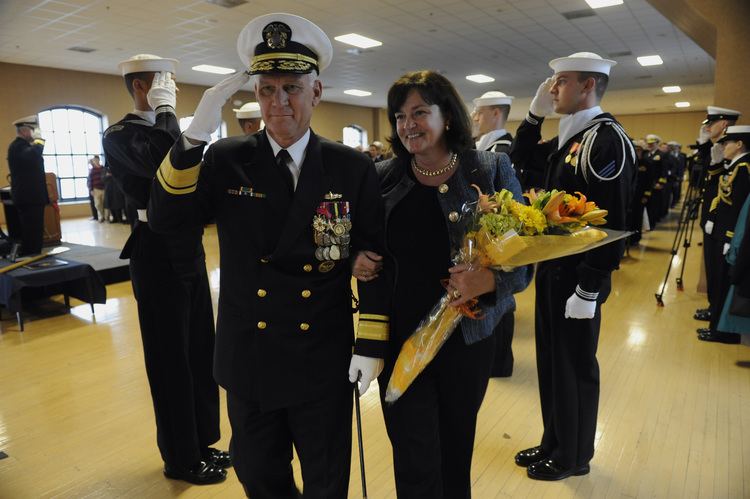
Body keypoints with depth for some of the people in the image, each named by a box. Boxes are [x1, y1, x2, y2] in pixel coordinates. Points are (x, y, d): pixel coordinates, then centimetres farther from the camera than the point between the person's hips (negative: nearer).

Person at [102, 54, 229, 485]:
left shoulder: (168, 130, 15)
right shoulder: (120, 135, -9)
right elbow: (162, 164, -30)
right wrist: (166, 110, -18)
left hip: (188, 253, 8)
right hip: (160, 259, -8)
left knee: (201, 353, 15)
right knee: (171, 361, 4)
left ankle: (203, 442, 32)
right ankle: (181, 459, 22)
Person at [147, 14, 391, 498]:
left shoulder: (353, 168, -6)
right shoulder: (227, 160, -3)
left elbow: (373, 258, -5)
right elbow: (166, 219, -12)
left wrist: (372, 344, -6)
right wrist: (194, 137, -24)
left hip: (324, 363, -1)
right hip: (249, 360, 2)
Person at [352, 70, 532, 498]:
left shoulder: (492, 170, -5)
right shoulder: (382, 177, 0)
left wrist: (489, 279, -25)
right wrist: (358, 260, -11)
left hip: (468, 337, 0)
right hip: (400, 337, 1)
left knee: (456, 452, 19)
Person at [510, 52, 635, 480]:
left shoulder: (606, 139, -17)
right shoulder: (569, 137, 10)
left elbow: (611, 223, -21)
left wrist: (589, 289, -21)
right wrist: (536, 114, 8)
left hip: (579, 279, -9)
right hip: (553, 270, 9)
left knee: (575, 368, 8)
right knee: (552, 362, 18)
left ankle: (573, 457, 28)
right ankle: (554, 443, 36)